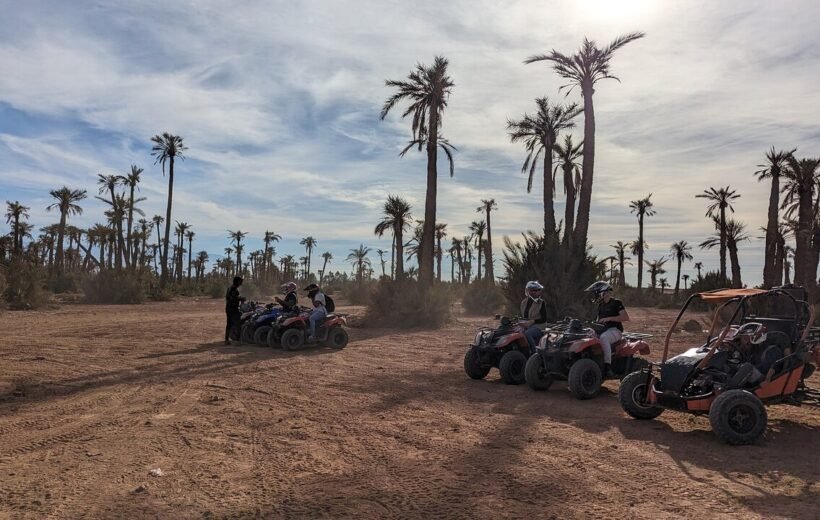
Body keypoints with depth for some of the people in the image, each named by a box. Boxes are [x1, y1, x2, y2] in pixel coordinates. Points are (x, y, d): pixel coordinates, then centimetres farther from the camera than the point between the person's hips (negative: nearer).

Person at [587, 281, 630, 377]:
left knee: (603, 337, -39)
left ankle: (608, 366, -40)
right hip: (603, 330, 7)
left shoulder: (616, 303, -6)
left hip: (615, 330, -7)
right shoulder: (601, 305, 17)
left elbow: (626, 317, -15)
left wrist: (608, 318, -21)